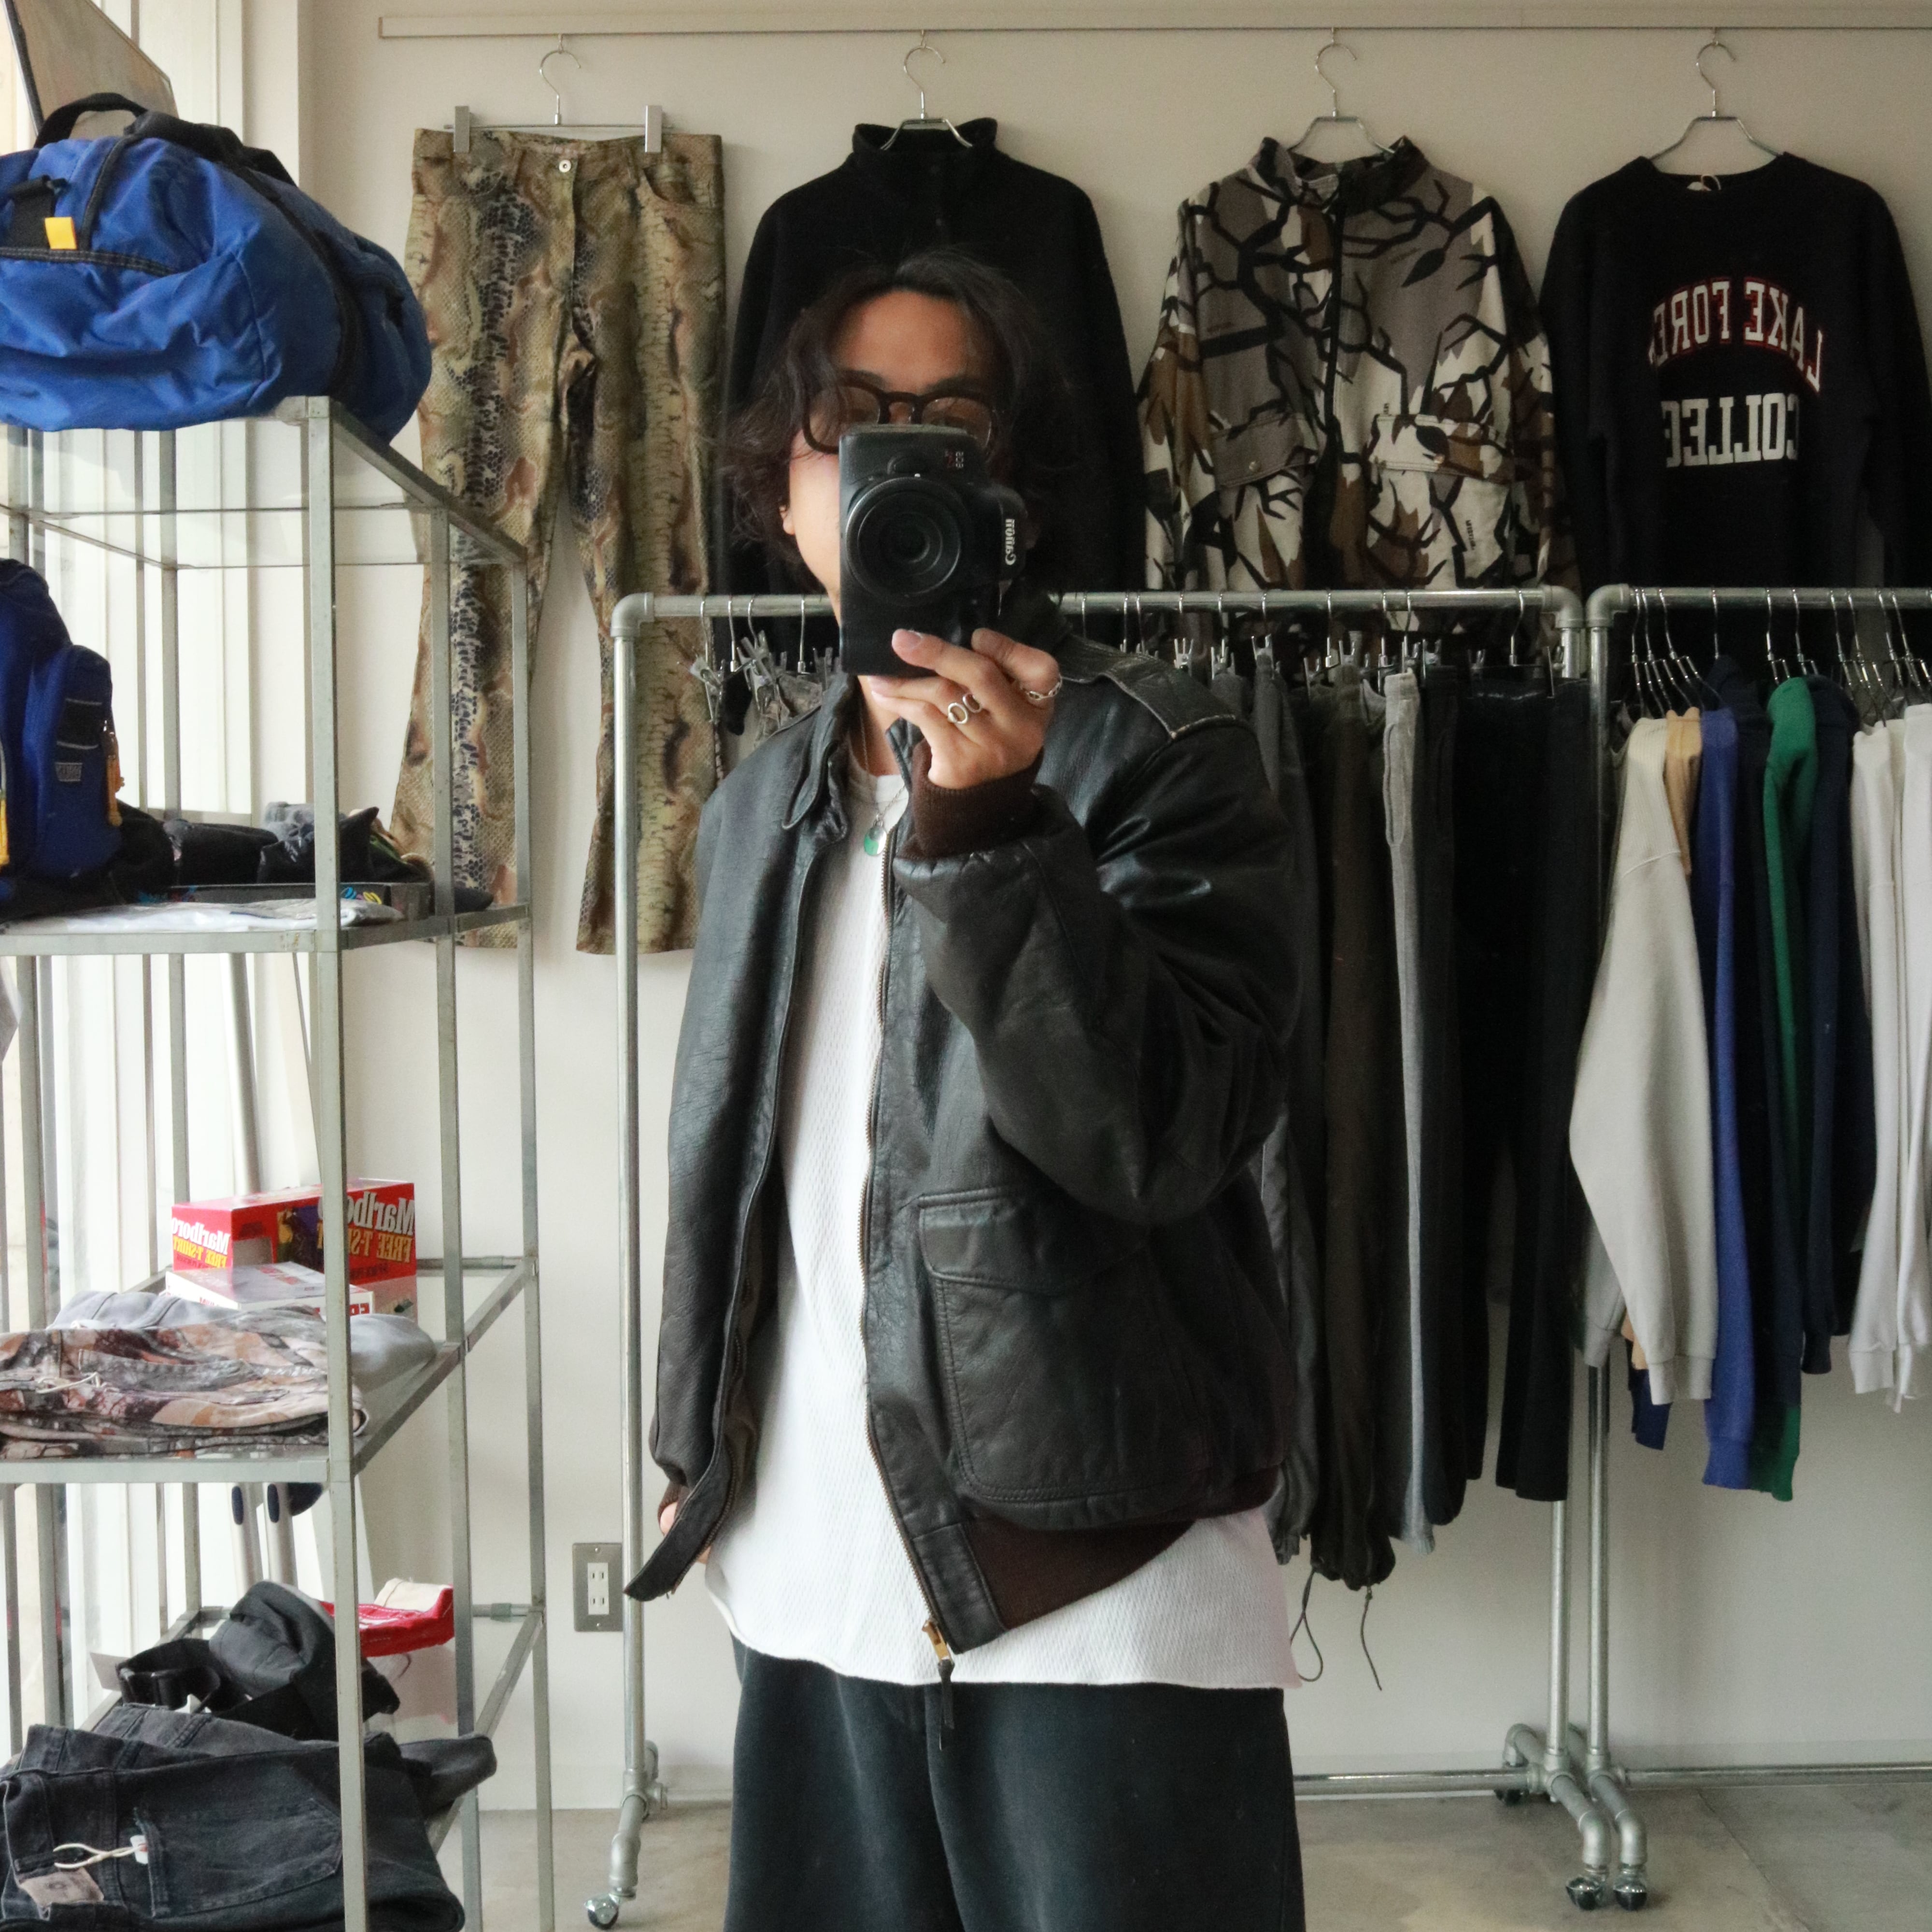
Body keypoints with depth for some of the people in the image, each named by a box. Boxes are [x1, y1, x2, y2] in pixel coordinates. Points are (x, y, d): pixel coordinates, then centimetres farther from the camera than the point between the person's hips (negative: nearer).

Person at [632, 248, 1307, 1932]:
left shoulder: (1159, 757, -7)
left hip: (1097, 1591, -5)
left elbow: (1165, 1138, -19)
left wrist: (989, 829, -29)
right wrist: (701, 1445, 18)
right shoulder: (767, 802, 12)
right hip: (812, 1577, 6)